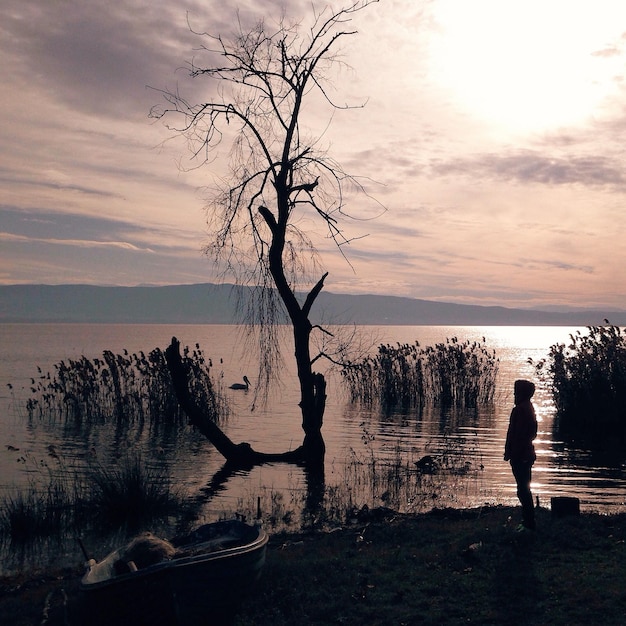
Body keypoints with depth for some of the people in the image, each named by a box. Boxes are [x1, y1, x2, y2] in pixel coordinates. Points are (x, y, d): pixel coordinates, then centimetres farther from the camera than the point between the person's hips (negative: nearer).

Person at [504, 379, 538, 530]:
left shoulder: (519, 410, -18)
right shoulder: (530, 408, 13)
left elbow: (514, 434, -20)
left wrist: (509, 453, -14)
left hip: (519, 455, -10)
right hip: (528, 453, 10)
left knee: (523, 490, -6)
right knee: (525, 488, 18)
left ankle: (529, 522, -2)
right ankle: (528, 520, 26)